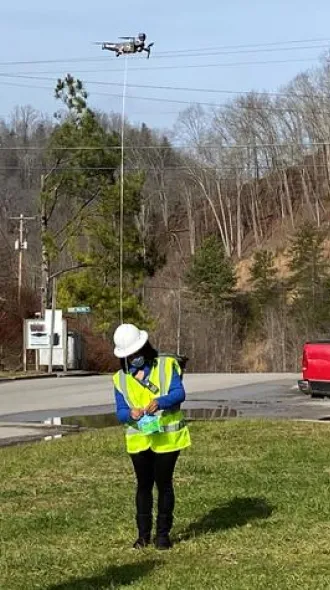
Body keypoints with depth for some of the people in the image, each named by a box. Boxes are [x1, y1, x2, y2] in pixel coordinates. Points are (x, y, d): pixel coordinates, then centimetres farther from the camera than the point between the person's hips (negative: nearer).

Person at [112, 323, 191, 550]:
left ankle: (163, 533, 15)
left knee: (164, 484, 4)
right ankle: (144, 534, 18)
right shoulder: (120, 378, 4)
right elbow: (120, 412, 0)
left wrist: (160, 401, -34)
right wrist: (130, 414, -24)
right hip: (139, 440, 2)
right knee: (144, 485, 9)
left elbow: (179, 393, -15)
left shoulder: (167, 365, -3)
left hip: (167, 437, -2)